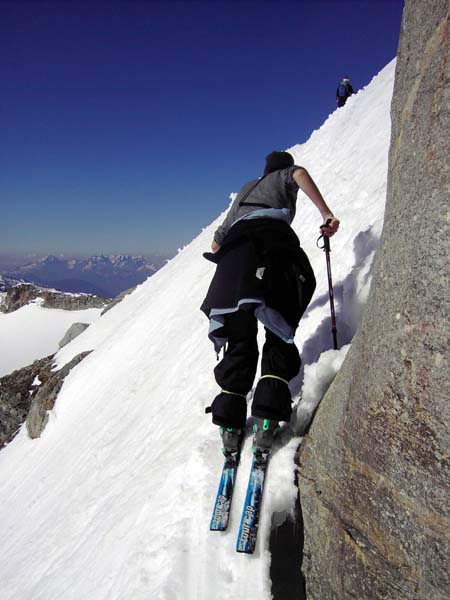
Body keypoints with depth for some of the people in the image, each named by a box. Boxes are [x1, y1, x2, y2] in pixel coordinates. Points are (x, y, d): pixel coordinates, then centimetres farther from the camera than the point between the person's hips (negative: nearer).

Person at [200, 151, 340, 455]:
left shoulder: (246, 189, 42)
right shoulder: (285, 176, 30)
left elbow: (217, 241, 41)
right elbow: (300, 174, 2)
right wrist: (326, 213, -2)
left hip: (237, 244, 4)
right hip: (273, 237, -4)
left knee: (240, 340, 4)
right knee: (280, 336, 0)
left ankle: (230, 423, -7)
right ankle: (267, 418, -17)